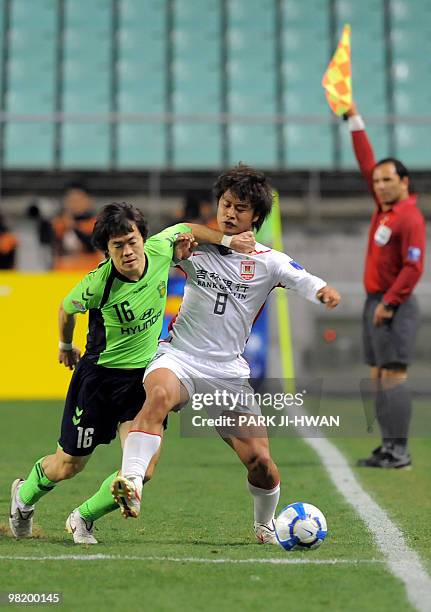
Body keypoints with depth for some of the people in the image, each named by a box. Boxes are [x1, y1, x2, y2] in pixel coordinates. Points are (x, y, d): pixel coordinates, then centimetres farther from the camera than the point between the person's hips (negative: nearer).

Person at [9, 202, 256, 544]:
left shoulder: (160, 250, -15)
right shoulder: (97, 284, -25)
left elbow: (187, 229, 9)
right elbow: (67, 309, -2)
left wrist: (228, 240, -3)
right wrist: (66, 345, 16)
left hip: (144, 376, 3)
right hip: (99, 376, -3)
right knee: (68, 466, 10)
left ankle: (84, 519, 14)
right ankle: (24, 495, 44)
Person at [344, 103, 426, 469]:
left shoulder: (410, 217, -12)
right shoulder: (384, 206, 12)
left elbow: (414, 267, -19)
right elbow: (367, 164, 21)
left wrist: (389, 303, -20)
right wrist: (354, 119, 21)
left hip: (393, 306, -9)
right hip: (375, 302, 9)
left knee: (393, 375, -12)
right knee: (379, 376, 8)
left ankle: (399, 451, -13)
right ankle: (389, 447, 10)